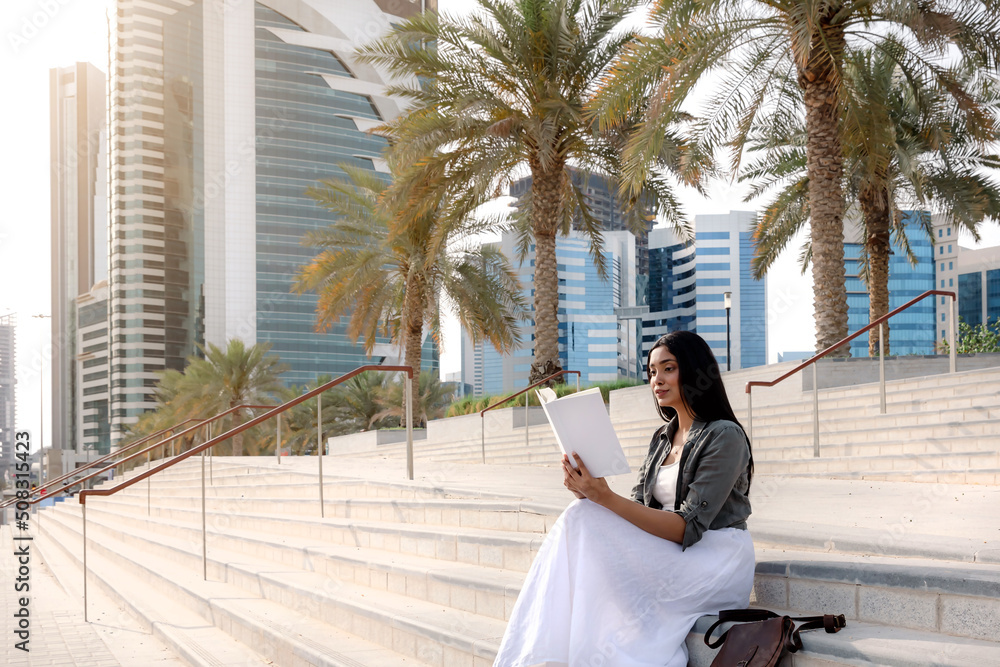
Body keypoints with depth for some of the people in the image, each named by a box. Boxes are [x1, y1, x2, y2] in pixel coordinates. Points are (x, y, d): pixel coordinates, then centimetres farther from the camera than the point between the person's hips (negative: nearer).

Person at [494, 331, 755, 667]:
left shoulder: (724, 435, -9)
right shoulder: (662, 438, 16)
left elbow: (687, 528, -18)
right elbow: (638, 511, 7)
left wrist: (606, 498, -27)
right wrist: (591, 493, -13)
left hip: (717, 564, -7)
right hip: (671, 558, 7)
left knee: (582, 518, -22)